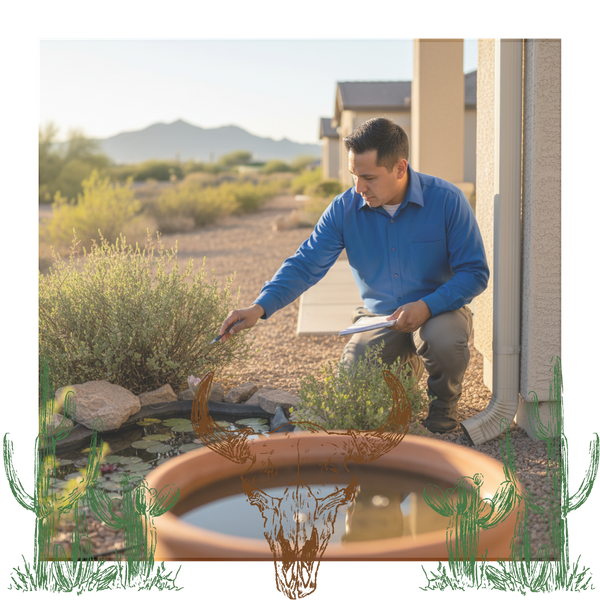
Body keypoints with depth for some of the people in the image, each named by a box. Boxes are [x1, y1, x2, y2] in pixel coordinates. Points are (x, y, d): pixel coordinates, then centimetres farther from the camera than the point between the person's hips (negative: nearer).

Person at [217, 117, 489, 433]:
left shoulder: (446, 200, -16)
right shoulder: (344, 209, -9)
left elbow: (475, 273, -13)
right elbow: (305, 265, -8)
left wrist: (426, 306, -28)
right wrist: (260, 307, -24)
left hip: (439, 309, -3)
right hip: (378, 316, 3)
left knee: (444, 339, -37)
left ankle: (445, 400, 1)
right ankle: (408, 366, 21)